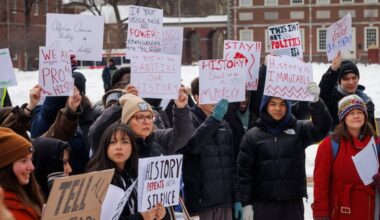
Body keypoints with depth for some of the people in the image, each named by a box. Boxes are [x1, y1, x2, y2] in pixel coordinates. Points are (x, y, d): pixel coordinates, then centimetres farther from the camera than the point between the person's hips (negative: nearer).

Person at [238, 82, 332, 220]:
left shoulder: (299, 129, 5)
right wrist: (246, 203, -4)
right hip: (263, 203, -1)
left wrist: (315, 101, -30)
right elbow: (245, 171, 2)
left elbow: (322, 128, -13)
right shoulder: (252, 135, 3)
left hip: (293, 203, 1)